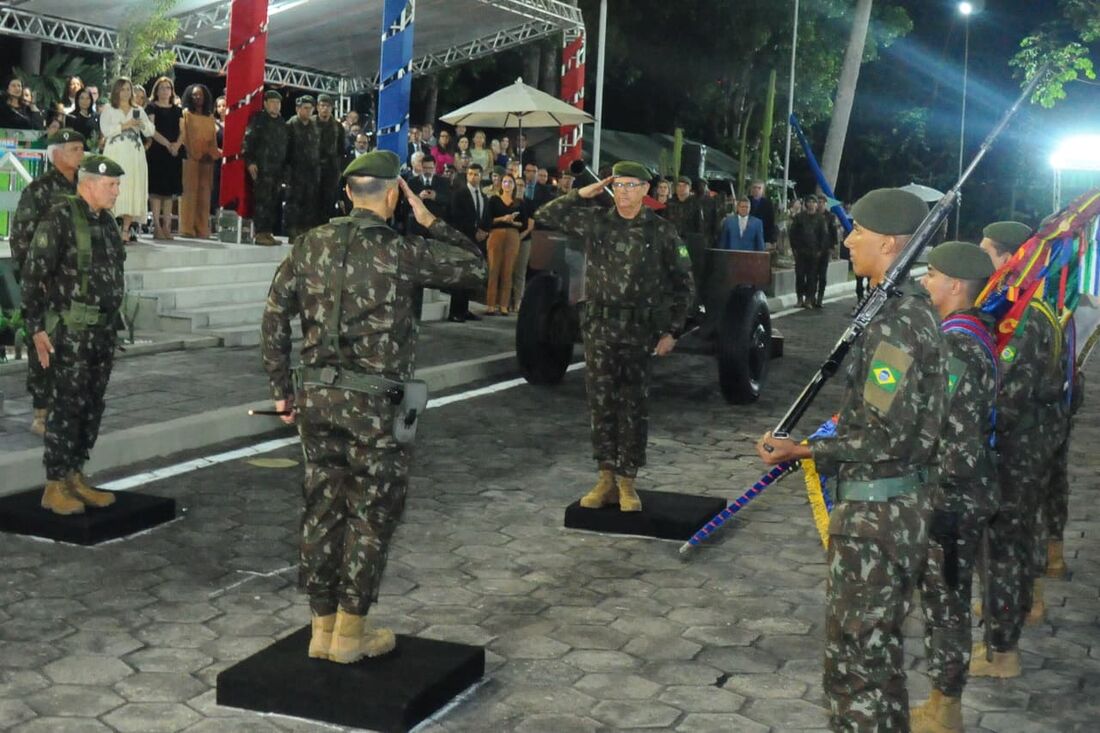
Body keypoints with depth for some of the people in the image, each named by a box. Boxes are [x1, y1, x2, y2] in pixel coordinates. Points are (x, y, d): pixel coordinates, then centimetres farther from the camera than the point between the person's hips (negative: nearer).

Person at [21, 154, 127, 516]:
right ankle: (54, 487, 3)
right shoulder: (60, 220, -12)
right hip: (70, 331, -8)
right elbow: (33, 275, -12)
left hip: (103, 330, 8)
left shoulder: (106, 221, 12)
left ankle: (75, 477, 20)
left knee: (92, 408, 11)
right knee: (68, 407, -5)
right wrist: (37, 328, -14)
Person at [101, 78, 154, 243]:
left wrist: (142, 124, -7)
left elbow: (150, 132, 12)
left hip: (135, 155, 3)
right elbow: (105, 130, -6)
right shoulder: (108, 110, 9)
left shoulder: (138, 111, 19)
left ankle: (126, 229, -1)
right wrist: (124, 125, -12)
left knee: (133, 190, -3)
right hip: (116, 154, -3)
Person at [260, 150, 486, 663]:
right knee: (372, 513, 7)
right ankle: (350, 633, 14)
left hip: (317, 396, 5)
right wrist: (430, 222, 5)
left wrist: (281, 389, 13)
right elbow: (475, 267, -1)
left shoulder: (312, 245, 4)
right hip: (374, 405, -5)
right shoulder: (402, 252, -11)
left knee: (323, 508, 13)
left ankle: (322, 626, 23)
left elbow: (275, 316, 5)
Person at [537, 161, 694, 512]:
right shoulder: (595, 221, 4)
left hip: (640, 332, -2)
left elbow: (683, 283, 3)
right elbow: (546, 216, 6)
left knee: (634, 406, 3)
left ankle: (627, 481, 12)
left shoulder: (661, 231, -1)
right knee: (601, 403, 5)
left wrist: (672, 331, -1)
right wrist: (581, 195, -3)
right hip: (599, 328, 2)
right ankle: (606, 478, 15)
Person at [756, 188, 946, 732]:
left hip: (875, 514, -10)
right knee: (880, 649, 22)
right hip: (902, 504, 10)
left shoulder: (895, 323, -21)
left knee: (854, 662, 0)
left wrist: (804, 452, -20)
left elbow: (888, 437, -23)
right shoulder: (915, 311, 10)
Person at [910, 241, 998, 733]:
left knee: (943, 600, 3)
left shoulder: (955, 348, -23)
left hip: (949, 501, -10)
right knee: (950, 598, 18)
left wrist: (935, 498, -19)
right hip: (965, 495, 10)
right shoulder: (973, 333, 7)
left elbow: (960, 443, -26)